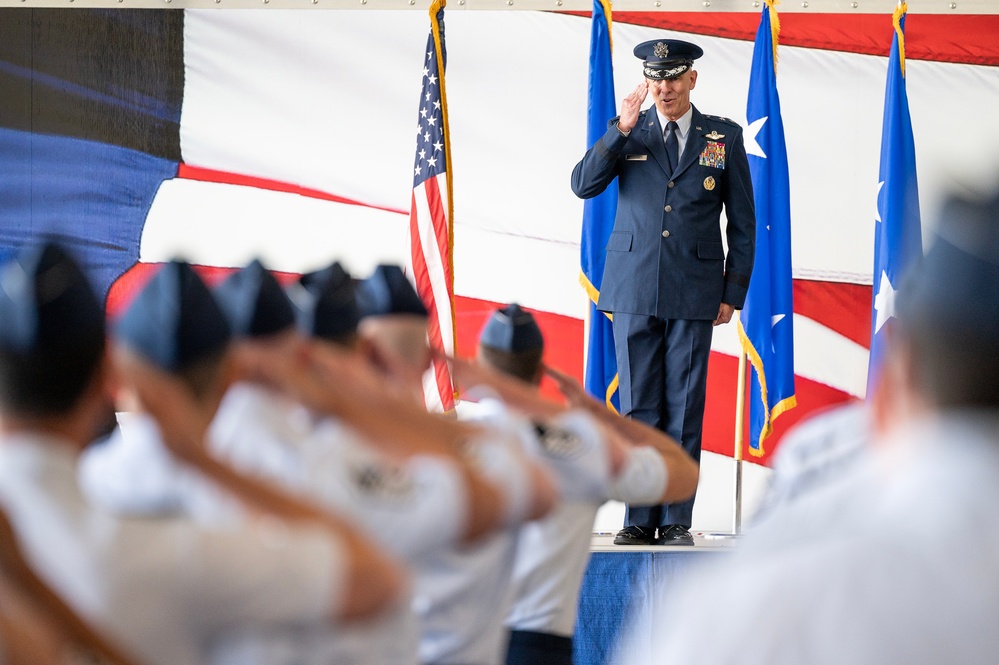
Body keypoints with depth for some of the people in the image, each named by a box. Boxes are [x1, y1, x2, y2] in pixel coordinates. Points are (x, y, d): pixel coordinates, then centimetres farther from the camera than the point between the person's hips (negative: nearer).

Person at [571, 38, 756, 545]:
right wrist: (622, 130, -14)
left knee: (684, 408, 1)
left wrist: (733, 291, 4)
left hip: (693, 293, -1)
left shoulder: (724, 137, 6)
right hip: (633, 289, 1)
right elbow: (583, 184, -5)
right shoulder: (627, 133, 7)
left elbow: (743, 222, 9)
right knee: (638, 408, 2)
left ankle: (677, 520, 5)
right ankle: (640, 518, 7)